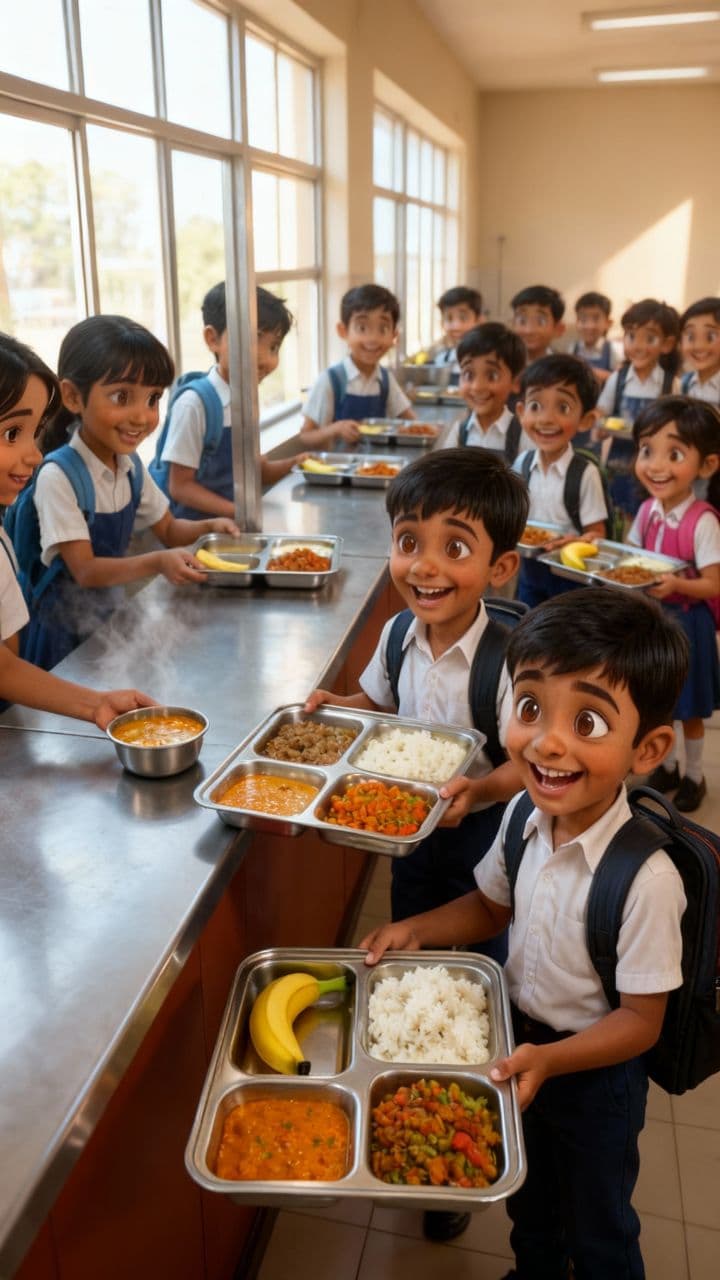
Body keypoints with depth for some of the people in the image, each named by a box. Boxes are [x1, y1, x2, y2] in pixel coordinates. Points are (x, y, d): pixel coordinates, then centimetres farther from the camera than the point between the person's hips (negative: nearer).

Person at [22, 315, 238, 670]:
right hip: (63, 636, -7)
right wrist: (156, 562, -40)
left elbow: (168, 529, 9)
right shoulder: (58, 477, -25)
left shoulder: (131, 466, -2)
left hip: (111, 620, 7)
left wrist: (209, 527, -12)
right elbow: (85, 571, -26)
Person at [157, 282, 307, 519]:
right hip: (193, 525, -6)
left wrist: (291, 464, -2)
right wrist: (238, 511, -21)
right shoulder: (193, 404, -15)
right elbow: (180, 486, -13)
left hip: (235, 524, 6)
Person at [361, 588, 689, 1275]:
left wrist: (549, 1058, -33)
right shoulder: (524, 816, -19)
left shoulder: (646, 879, -35)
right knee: (529, 1205, 32)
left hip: (593, 1071, -5)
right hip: (520, 1047, 5)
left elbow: (641, 1019, -23)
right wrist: (415, 930, -11)